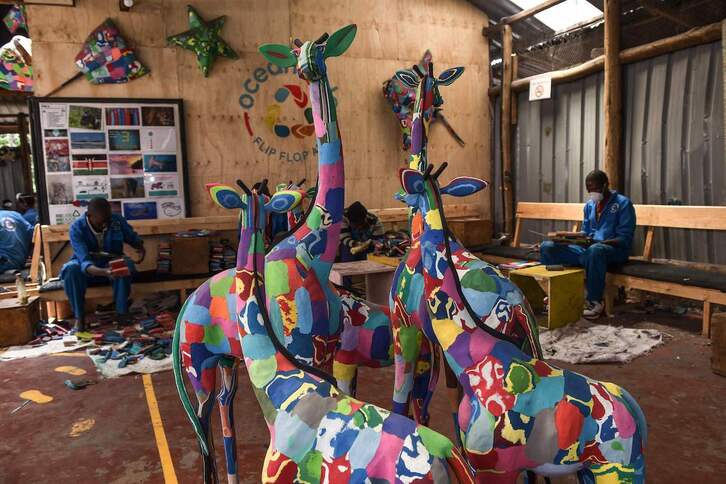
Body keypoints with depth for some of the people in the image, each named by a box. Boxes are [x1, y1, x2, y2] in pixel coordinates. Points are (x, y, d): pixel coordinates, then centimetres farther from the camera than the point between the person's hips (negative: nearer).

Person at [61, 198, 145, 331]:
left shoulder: (118, 221, -14)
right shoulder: (77, 228, -22)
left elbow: (133, 238, 5)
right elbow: (84, 261, -32)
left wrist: (140, 248, -21)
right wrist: (104, 272, -54)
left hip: (111, 264, 1)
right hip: (88, 268, -1)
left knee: (126, 265, -33)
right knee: (71, 269, -35)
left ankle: (122, 313, -21)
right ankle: (79, 317, -18)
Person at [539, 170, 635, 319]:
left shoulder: (623, 203, -4)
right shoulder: (589, 205, 15)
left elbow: (624, 239, -12)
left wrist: (598, 242, -26)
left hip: (615, 250, -6)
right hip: (588, 248, 6)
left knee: (595, 250, -44)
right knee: (547, 246, -11)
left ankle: (595, 302, -29)